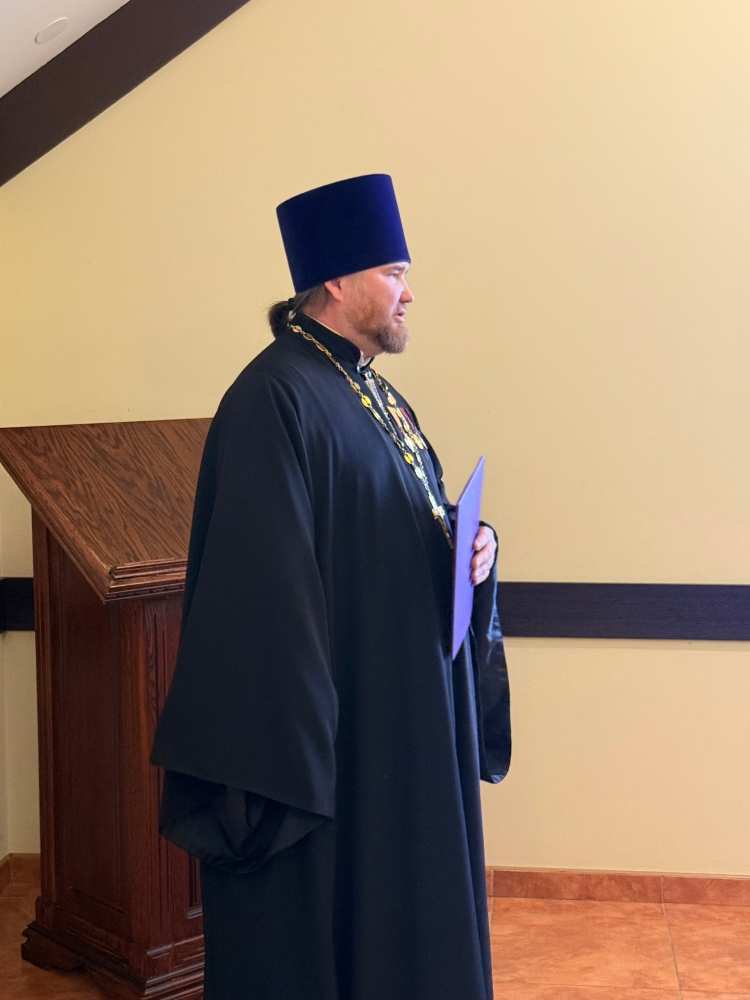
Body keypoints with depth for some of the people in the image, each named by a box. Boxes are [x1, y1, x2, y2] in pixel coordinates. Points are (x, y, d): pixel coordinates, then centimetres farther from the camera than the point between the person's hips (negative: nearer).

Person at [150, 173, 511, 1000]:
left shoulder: (379, 398, 12)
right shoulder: (274, 398, -16)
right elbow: (263, 580, -21)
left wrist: (473, 548, -2)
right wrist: (284, 742, -23)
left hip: (411, 709, 9)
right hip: (331, 721, -9)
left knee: (405, 901, 17)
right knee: (323, 914, 4)